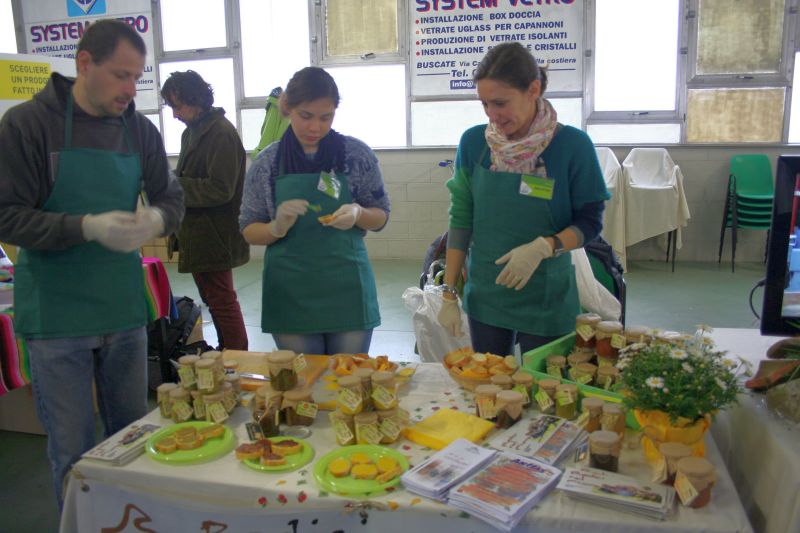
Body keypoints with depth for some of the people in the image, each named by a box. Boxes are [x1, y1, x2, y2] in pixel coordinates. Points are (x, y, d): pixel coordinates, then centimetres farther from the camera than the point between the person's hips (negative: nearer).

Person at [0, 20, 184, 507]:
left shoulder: (139, 129, 4)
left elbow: (173, 198, 10)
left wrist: (156, 218, -14)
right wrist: (89, 227, -25)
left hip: (125, 305, 4)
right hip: (57, 313, -4)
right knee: (73, 452, 6)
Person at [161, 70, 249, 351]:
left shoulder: (221, 133, -16)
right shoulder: (192, 131, 15)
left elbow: (220, 190, -21)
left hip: (214, 238, -10)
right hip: (198, 235, 10)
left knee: (221, 301, -3)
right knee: (213, 298, 17)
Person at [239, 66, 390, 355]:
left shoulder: (357, 154, -2)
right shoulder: (267, 162, 0)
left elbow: (380, 217, 6)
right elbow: (248, 230, 5)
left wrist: (358, 213, -16)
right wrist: (277, 227, -16)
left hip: (347, 290, 0)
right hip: (291, 296, 0)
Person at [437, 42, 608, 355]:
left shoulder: (572, 145, -11)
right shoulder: (473, 142, -4)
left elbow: (590, 221, -5)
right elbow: (461, 220, 1)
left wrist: (544, 247, -24)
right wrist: (449, 293, -1)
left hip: (545, 298, -2)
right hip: (484, 295, 3)